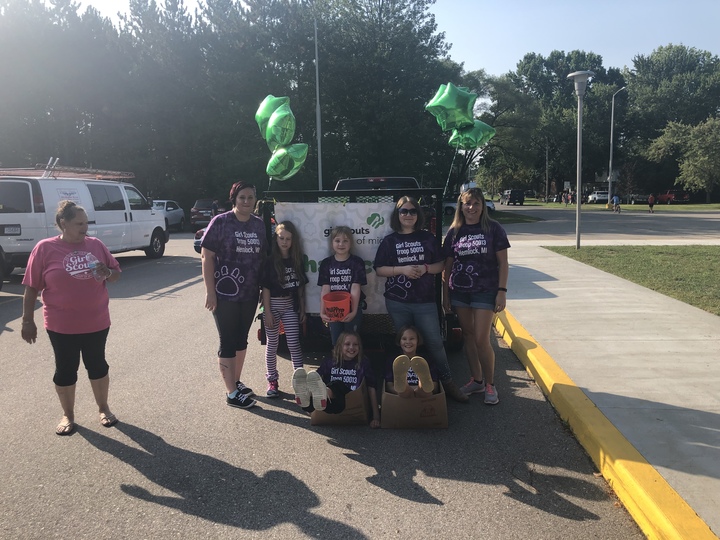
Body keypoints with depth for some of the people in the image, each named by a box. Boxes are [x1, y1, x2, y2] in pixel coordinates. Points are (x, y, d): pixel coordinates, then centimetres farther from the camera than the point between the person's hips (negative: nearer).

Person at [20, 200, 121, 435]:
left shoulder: (96, 245, 0)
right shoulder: (44, 249, -8)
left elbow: (116, 273, 9)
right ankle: (68, 415, 28)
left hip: (96, 322, 2)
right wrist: (28, 321, -6)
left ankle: (103, 408, 30)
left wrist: (108, 273, -14)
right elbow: (31, 288, -5)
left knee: (97, 365, 13)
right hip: (61, 325, -2)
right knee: (65, 369, 10)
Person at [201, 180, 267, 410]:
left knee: (242, 339, 16)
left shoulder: (259, 224, 5)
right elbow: (207, 256, -10)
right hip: (225, 293, -5)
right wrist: (210, 292, -15)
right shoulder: (220, 222, -9)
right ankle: (231, 393, 12)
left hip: (250, 293, 5)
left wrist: (264, 287, 7)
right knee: (228, 342, 2)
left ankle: (236, 382, 33)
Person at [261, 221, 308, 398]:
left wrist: (302, 308, 7)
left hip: (291, 306, 3)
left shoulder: (297, 260, 3)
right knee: (272, 344, 8)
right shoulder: (270, 260, -9)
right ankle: (272, 380, 18)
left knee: (294, 343, 4)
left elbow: (300, 287, 8)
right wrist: (267, 312, -13)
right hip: (273, 305, -3)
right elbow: (265, 287, -10)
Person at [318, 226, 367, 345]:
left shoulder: (357, 262, -6)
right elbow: (325, 289, -5)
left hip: (352, 309, -2)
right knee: (336, 343, 12)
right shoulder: (326, 263, 1)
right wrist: (322, 311, -16)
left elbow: (355, 288, -13)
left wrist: (354, 311, -23)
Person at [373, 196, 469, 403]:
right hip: (397, 302, 0)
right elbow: (379, 269, 0)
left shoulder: (427, 238, 5)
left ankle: (447, 382, 14)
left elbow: (441, 264, 7)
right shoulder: (389, 241, 3)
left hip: (425, 301, 0)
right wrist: (402, 269, -15)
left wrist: (426, 268, -13)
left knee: (435, 342, 2)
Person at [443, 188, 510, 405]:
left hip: (485, 291, -3)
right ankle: (476, 380, 25)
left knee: (481, 339, -6)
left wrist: (502, 291, -9)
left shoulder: (493, 229, -4)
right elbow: (448, 265, 8)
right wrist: (445, 293, 7)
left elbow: (503, 263, -3)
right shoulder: (454, 232, 4)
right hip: (459, 292, 4)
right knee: (468, 336, 10)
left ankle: (490, 385, 12)